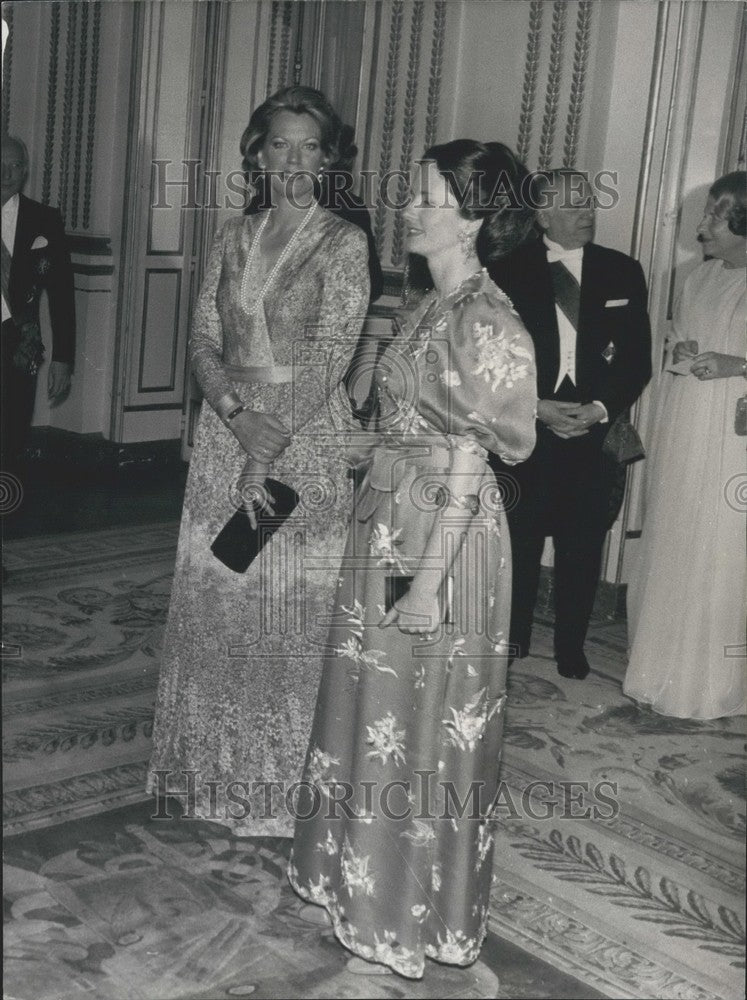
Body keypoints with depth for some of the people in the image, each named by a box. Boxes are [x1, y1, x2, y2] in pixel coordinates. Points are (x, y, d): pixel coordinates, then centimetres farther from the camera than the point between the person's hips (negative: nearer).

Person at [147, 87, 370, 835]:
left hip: (305, 441, -4)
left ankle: (282, 781, 17)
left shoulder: (343, 243, -4)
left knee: (290, 607, 1)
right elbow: (204, 341, 5)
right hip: (226, 433, 5)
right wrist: (239, 417, -13)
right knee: (214, 598, 9)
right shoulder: (234, 237, 10)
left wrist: (270, 449, -17)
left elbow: (330, 357, -12)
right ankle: (217, 766, 26)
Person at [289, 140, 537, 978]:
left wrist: (429, 579, -21)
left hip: (443, 536, -8)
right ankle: (362, 881, 34)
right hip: (387, 524, 9)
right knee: (375, 703, 17)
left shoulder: (485, 321, -17)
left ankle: (410, 918, 21)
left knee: (424, 718, 4)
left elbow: (467, 461, -20)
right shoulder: (431, 308, 9)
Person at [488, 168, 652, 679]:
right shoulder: (509, 272, -1)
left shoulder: (623, 272, 5)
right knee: (518, 542, 7)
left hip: (595, 431, 1)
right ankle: (512, 641, 23)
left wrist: (600, 408, -10)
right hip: (524, 430, -1)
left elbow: (638, 359, 5)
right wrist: (537, 408, -12)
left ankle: (571, 647, 22)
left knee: (582, 546, 6)